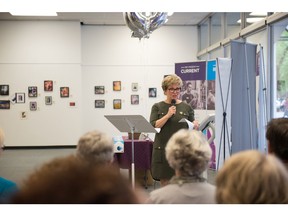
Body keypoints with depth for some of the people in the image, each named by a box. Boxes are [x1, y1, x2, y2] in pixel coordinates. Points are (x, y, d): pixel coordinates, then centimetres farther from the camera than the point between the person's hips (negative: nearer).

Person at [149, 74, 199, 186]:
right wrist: (168, 115, -15)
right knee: (164, 180, 3)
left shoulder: (187, 107, 9)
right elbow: (153, 126, -6)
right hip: (163, 150, 0)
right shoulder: (157, 107, 6)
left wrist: (195, 126, -10)